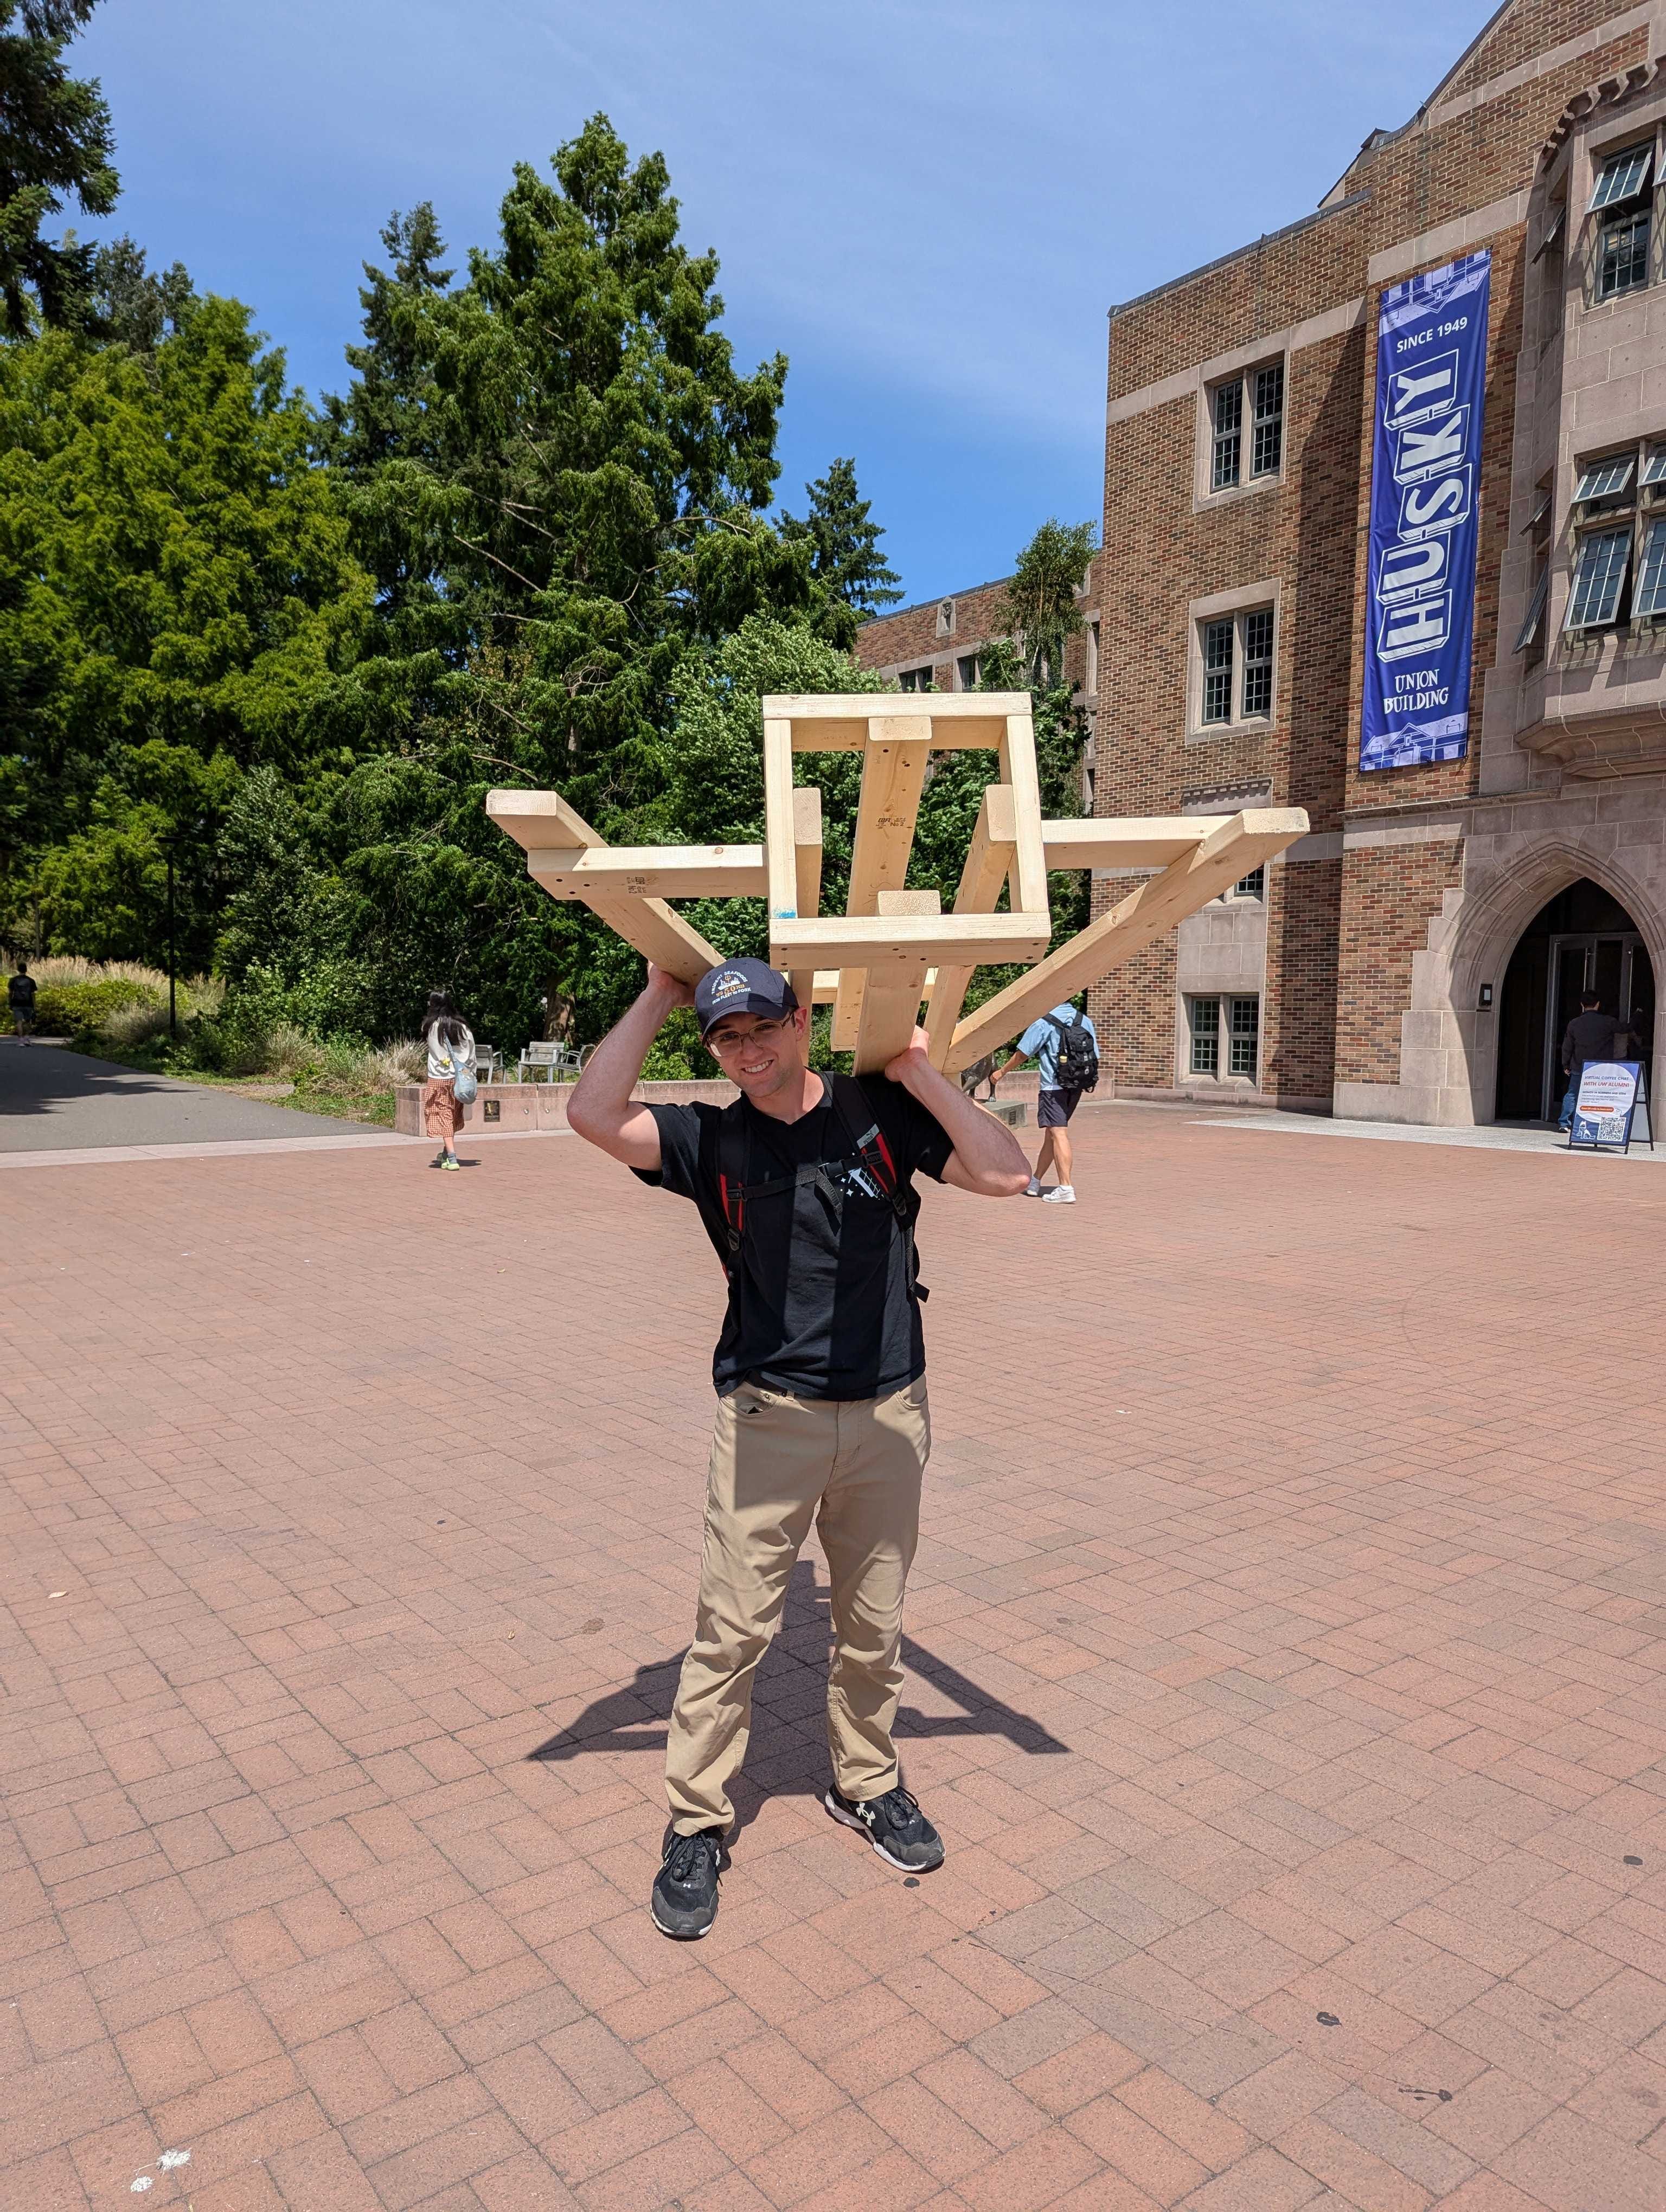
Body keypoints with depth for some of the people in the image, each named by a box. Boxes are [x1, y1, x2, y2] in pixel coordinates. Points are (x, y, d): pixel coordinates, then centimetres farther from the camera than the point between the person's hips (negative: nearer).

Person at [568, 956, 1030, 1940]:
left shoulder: (882, 1110, -2)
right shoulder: (710, 1140, -3)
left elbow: (1006, 1173, -10)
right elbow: (594, 1115, -19)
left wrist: (920, 1072, -13)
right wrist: (658, 997, -11)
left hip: (889, 1415, 1)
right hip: (768, 1421, -1)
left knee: (875, 1626, 17)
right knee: (732, 1630, 3)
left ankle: (868, 1782, 39)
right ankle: (699, 1824, 22)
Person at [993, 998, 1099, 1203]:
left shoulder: (1044, 1023, -9)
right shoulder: (1086, 1021, 8)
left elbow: (1021, 1054, -3)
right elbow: (1095, 1056, 9)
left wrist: (1002, 1071, 12)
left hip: (1054, 1087, -6)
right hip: (1077, 1087, 7)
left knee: (1058, 1133, -9)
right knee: (1051, 1133, 15)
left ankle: (1066, 1188, -16)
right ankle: (1035, 1182, 26)